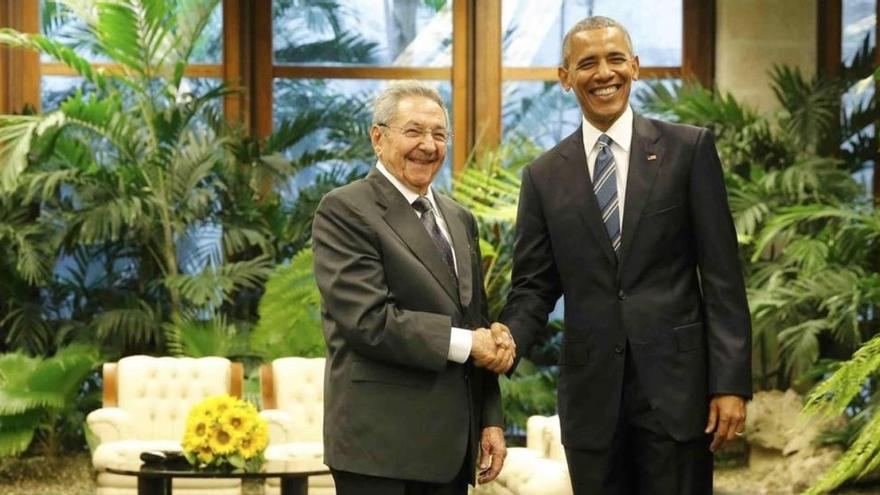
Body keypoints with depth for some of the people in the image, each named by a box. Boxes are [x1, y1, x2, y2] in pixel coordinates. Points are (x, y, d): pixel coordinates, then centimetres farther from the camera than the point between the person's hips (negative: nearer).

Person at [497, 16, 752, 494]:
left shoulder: (689, 149, 1)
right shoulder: (544, 175, 8)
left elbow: (722, 275, -2)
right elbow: (533, 286, 8)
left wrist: (731, 383, -8)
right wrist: (507, 339, -14)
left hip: (676, 382, -2)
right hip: (590, 394, 2)